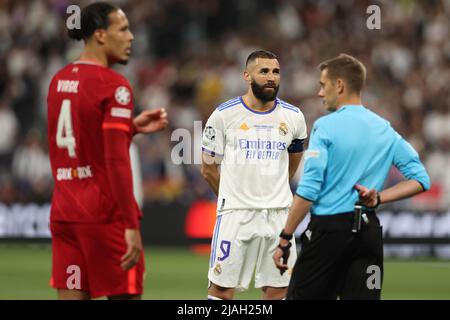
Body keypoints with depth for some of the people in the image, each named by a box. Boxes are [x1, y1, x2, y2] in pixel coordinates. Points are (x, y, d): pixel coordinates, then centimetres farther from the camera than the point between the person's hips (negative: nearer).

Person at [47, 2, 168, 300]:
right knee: (125, 293, 2)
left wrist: (131, 126, 18)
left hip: (63, 212, 7)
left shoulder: (59, 80, 11)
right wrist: (131, 226, -18)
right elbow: (117, 161, -18)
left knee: (71, 296, 4)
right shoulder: (114, 85, -12)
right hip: (105, 214, -7)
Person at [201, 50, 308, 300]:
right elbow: (209, 169, 8)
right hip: (235, 213, -3)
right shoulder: (225, 115, -3)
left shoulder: (293, 117, 5)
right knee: (222, 289, -5)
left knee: (278, 289, 4)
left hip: (278, 213, 3)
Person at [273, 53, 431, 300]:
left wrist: (284, 240, -8)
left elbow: (308, 190, -12)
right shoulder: (385, 130, 10)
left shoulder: (326, 126, -7)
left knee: (301, 295, 4)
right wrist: (378, 198, 3)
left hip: (330, 227, -5)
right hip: (369, 231, 5)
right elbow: (420, 180, 10)